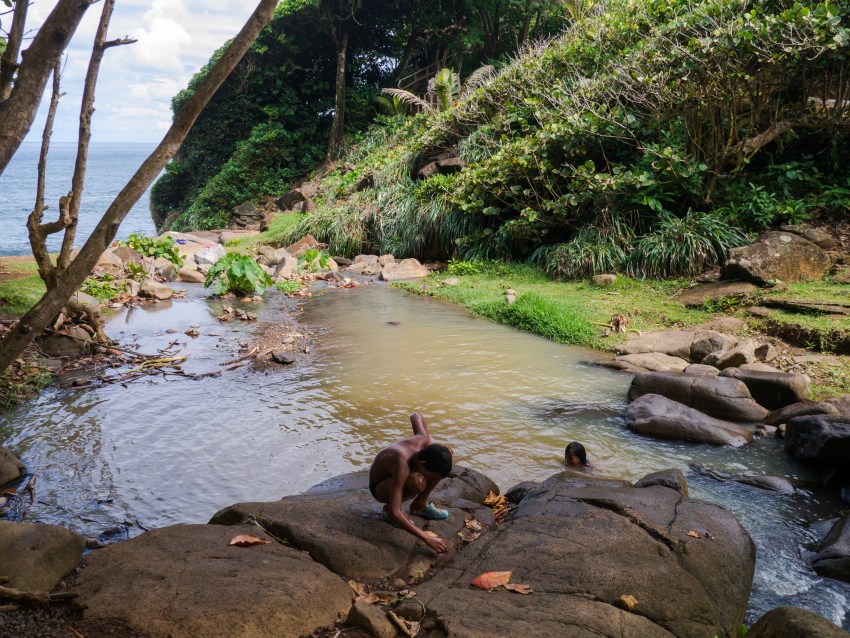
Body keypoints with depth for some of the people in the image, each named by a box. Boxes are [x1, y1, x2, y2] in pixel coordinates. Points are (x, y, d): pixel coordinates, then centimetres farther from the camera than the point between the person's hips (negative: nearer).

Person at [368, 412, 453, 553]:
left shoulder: (423, 441, -23)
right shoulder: (402, 467, -42)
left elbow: (415, 415, 0)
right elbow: (394, 514, -44)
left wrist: (433, 446, -1)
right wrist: (427, 538, -44)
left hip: (394, 477, 7)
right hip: (380, 488, -7)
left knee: (443, 457, -10)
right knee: (417, 481, -39)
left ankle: (420, 504, 5)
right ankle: (388, 508, -11)